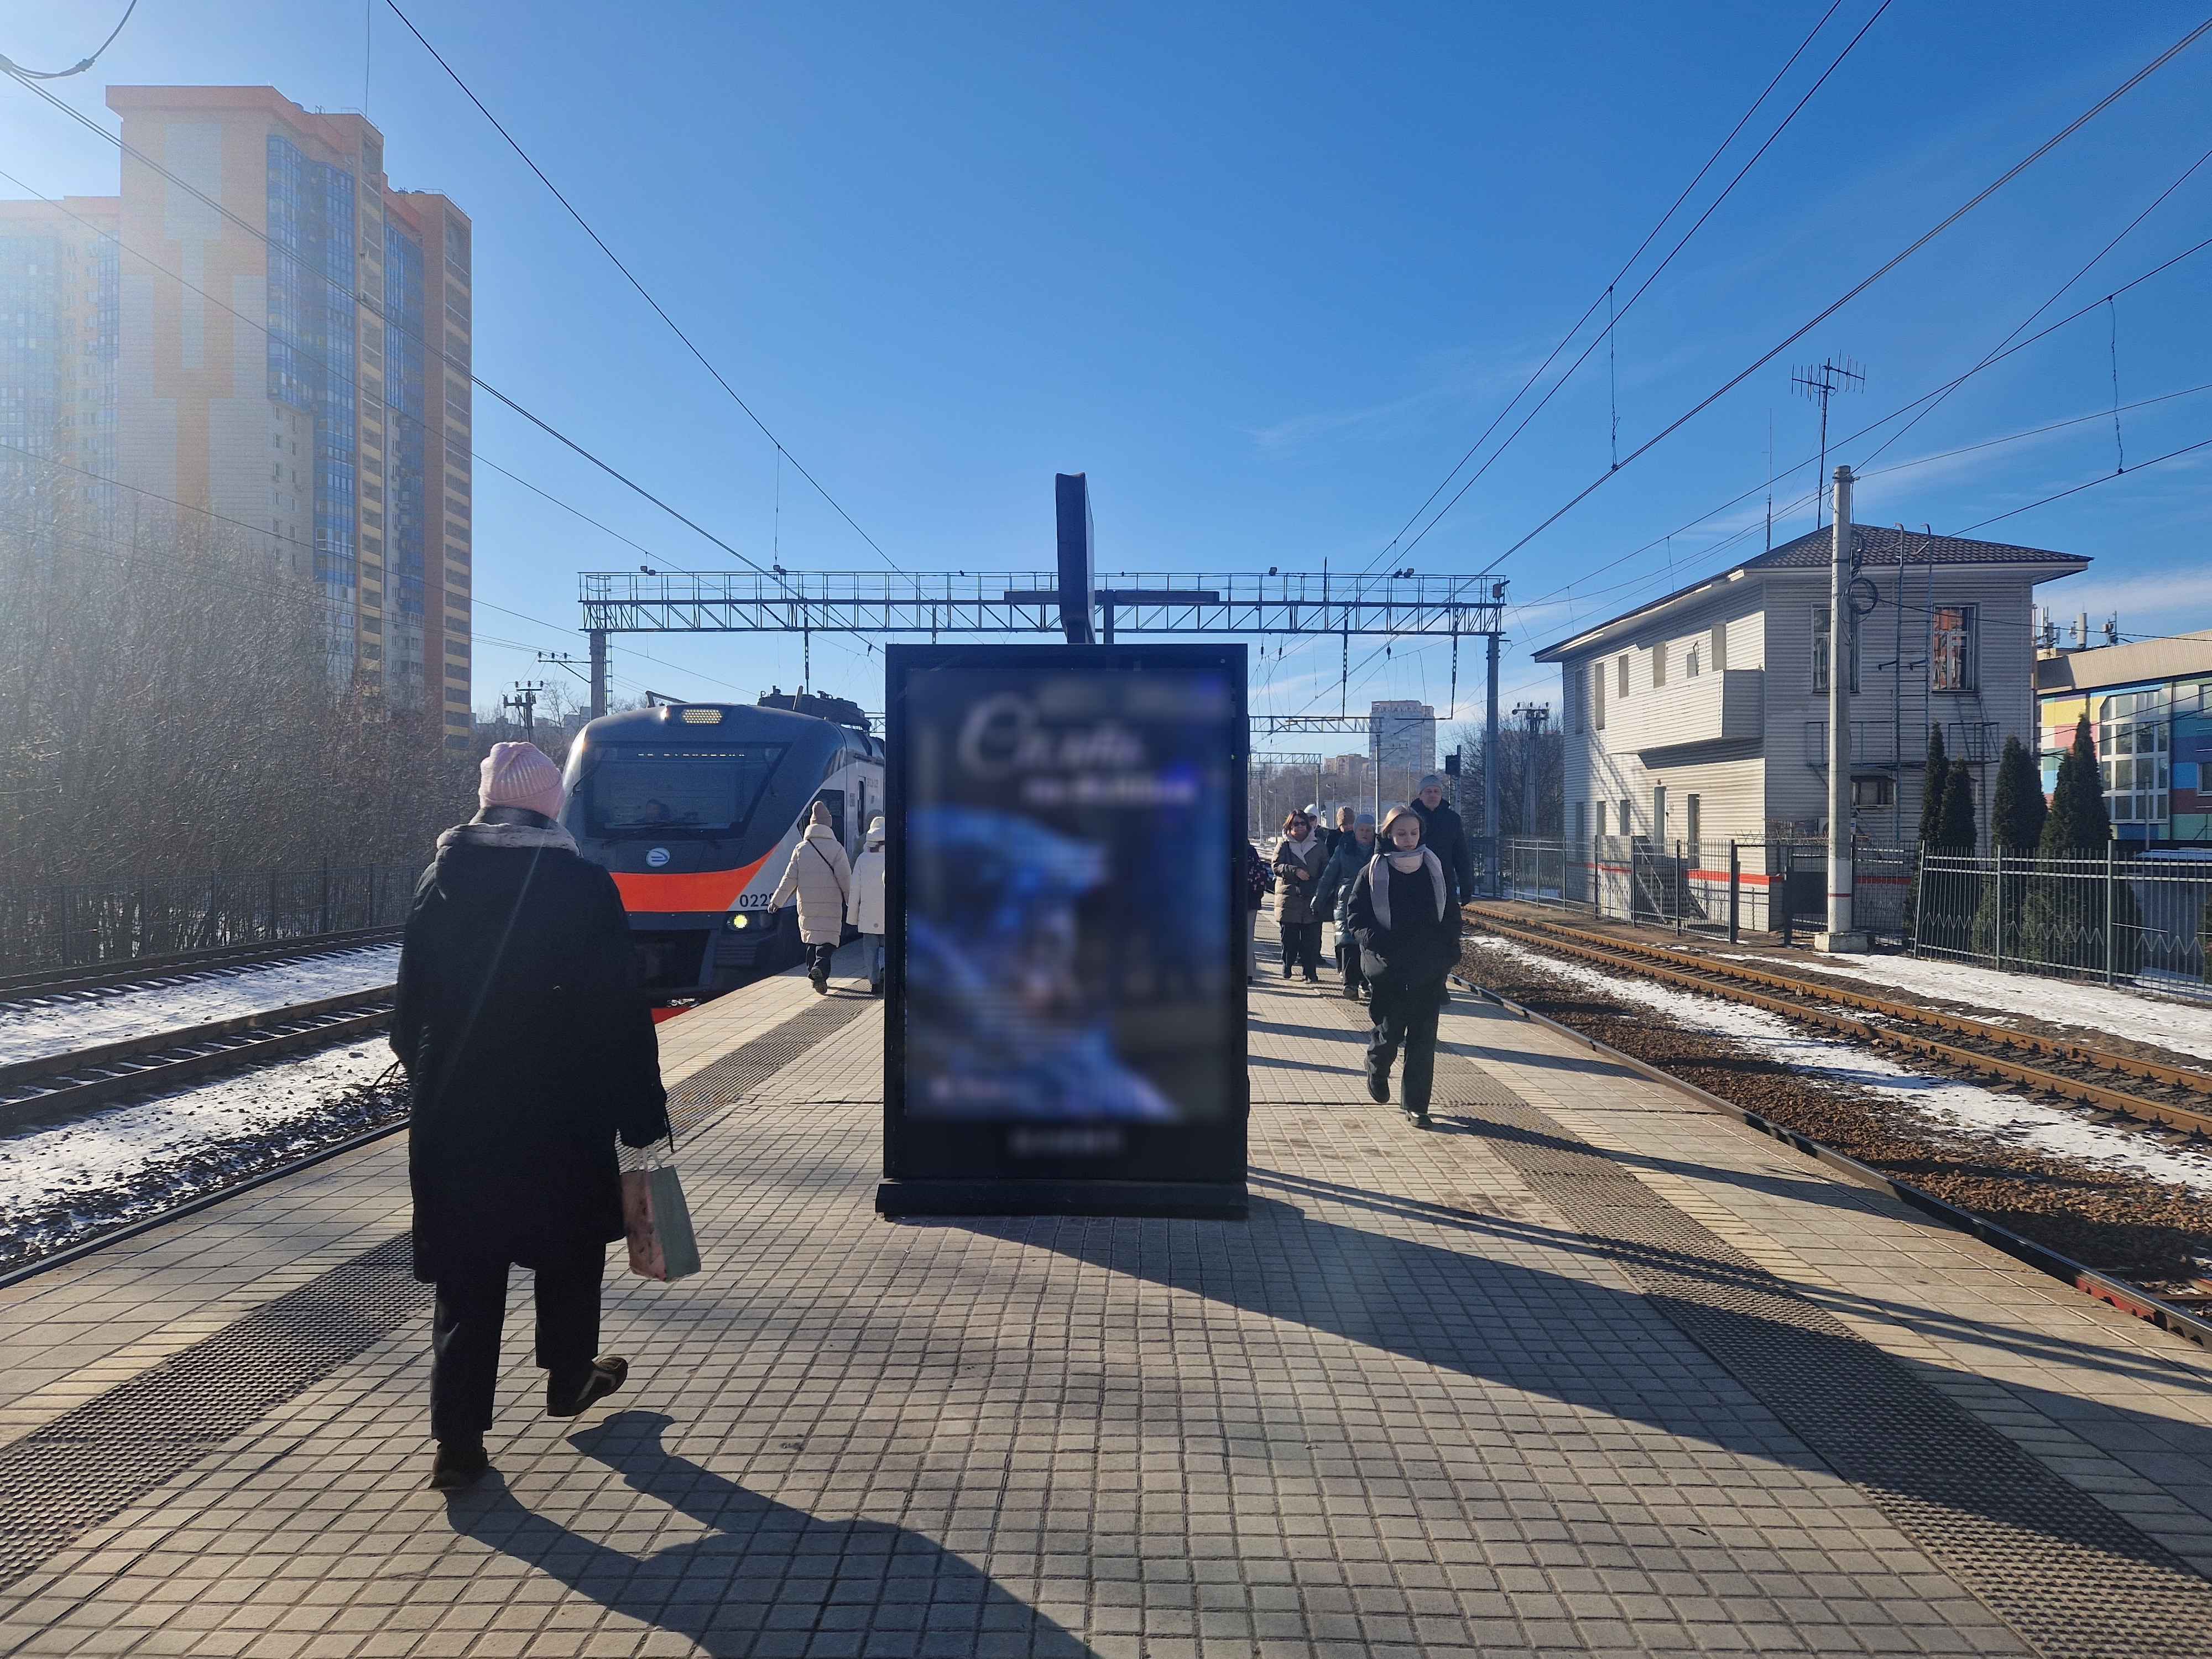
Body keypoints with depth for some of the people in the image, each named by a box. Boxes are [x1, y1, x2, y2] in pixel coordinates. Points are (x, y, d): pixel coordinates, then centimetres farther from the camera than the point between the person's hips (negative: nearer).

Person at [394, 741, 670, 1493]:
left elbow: (410, 1008, 7)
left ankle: (459, 1439, 7)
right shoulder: (585, 887, -11)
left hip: (455, 1113, 3)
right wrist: (642, 1116, -5)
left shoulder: (441, 880, 1)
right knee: (569, 1242, 19)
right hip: (562, 1112, -2)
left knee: (466, 1268, 8)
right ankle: (569, 1379, 36)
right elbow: (621, 1013, -11)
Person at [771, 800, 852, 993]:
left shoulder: (801, 848, 2)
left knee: (811, 941, 16)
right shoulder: (836, 849, -5)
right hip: (831, 907, -3)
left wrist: (777, 900, 11)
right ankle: (820, 969, -25)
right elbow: (846, 878, -7)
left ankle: (815, 976, 20)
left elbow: (790, 878, 2)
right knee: (828, 940, -2)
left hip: (807, 906, 3)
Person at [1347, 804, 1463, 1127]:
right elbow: (1358, 919, -3)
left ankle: (1416, 1104, 11)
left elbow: (1451, 916, 12)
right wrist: (1381, 946, -16)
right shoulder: (1373, 873, -3)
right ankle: (1377, 1072, 38)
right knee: (1389, 1032, 5)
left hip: (1429, 971, 2)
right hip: (1389, 971, -2)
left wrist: (1448, 953, 3)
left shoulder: (1435, 869, 6)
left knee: (1423, 1038, 1)